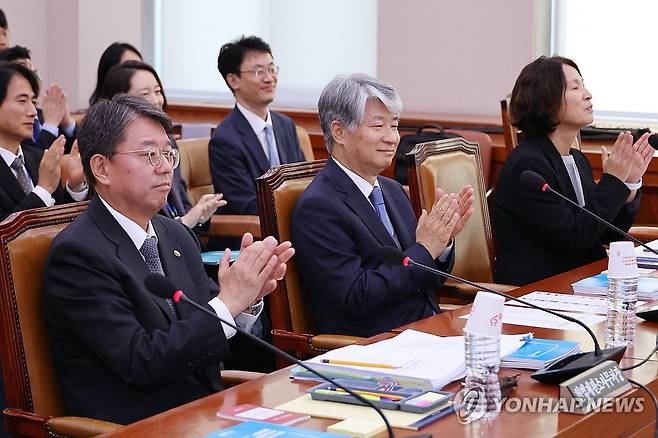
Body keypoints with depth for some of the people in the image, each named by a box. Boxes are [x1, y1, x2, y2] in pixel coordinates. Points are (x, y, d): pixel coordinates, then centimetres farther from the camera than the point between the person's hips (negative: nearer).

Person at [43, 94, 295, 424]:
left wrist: (249, 296, -7)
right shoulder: (77, 252, -11)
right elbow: (141, 364, -18)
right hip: (135, 426, -7)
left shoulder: (177, 236, 12)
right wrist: (229, 302, -17)